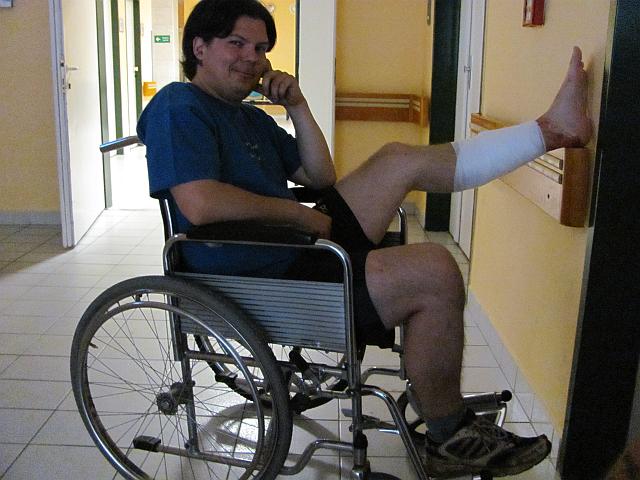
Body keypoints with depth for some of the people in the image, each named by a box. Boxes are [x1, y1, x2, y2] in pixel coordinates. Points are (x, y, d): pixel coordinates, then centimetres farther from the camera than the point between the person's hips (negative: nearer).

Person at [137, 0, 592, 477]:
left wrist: (297, 106, 5)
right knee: (434, 270, -22)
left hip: (299, 245, 10)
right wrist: (301, 214, -15)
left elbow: (321, 178, 17)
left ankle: (551, 129, 10)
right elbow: (200, 205, -26)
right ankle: (449, 440, -6)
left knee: (401, 159, 6)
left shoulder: (250, 118, 19)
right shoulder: (180, 106, -10)